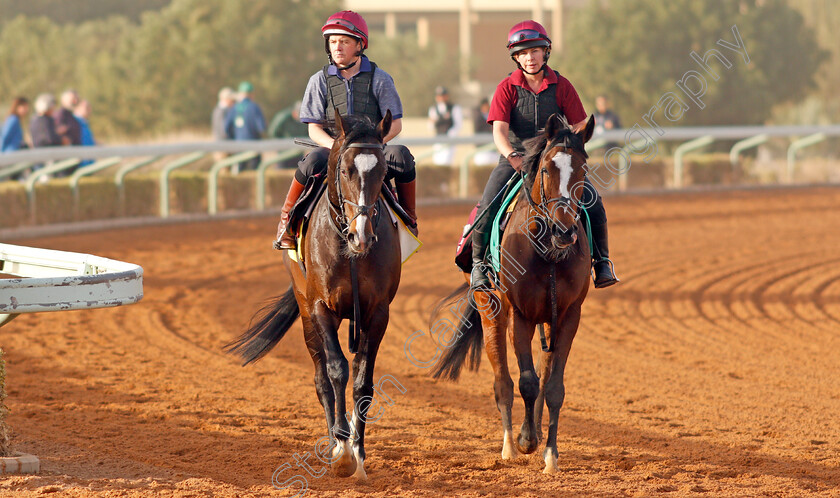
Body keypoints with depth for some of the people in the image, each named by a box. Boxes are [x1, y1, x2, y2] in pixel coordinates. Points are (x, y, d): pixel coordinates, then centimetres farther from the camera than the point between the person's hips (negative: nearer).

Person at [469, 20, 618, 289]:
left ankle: (602, 260, 2)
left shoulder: (561, 86, 1)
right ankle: (479, 262, 0)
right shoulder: (507, 88, -3)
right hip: (516, 159, -1)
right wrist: (512, 156, -32)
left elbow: (579, 126, 2)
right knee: (487, 206, -22)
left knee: (592, 202, -17)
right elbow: (499, 130, -13)